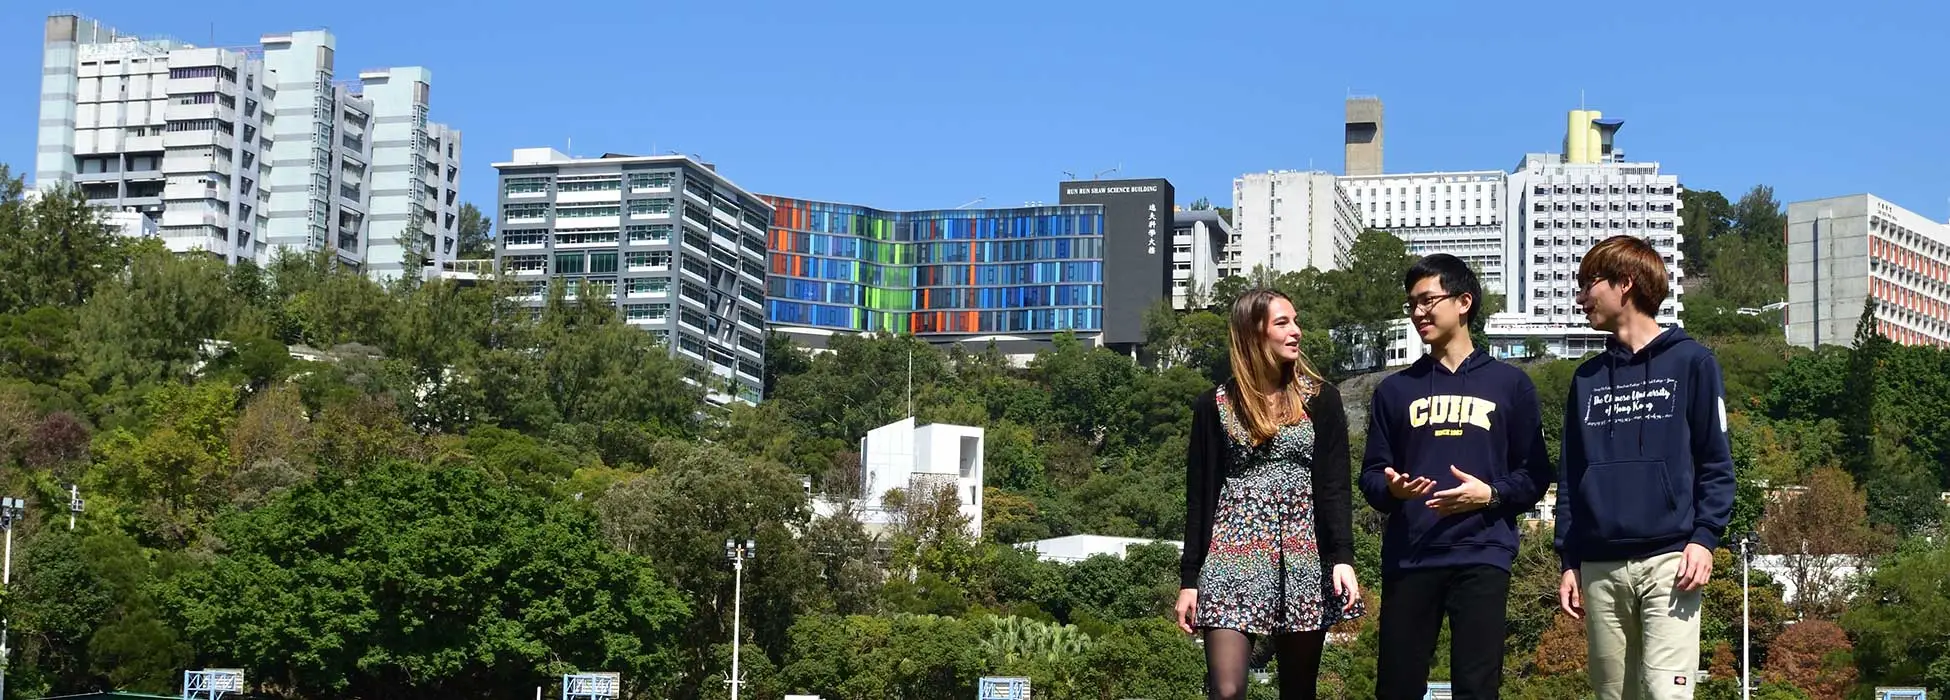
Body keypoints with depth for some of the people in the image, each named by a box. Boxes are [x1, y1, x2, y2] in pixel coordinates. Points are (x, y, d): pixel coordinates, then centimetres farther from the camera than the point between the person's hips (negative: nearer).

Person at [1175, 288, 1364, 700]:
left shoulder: (1320, 399, 7)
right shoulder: (1216, 406, 6)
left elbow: (1335, 485, 1)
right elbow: (1199, 497, 6)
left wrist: (1343, 557, -12)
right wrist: (1189, 579, 1)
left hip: (1304, 562, 1)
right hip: (1234, 557, -1)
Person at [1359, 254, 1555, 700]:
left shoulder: (1510, 384, 8)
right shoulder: (1395, 390, 14)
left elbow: (1535, 475, 6)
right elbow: (1371, 475, 12)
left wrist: (1491, 495, -11)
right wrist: (1391, 489, -10)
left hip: (1482, 559, -2)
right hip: (1407, 559, 2)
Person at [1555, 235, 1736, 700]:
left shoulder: (1691, 362, 3)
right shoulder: (1587, 379, 17)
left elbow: (1716, 464, 0)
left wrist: (1705, 538, -12)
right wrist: (1569, 560, 9)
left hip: (1669, 560, -5)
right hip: (1599, 568, 5)